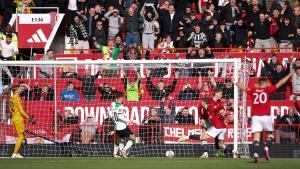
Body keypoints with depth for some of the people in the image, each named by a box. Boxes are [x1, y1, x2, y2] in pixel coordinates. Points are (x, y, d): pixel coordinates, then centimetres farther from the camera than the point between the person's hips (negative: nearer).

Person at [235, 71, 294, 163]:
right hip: (266, 116, -2)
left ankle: (255, 153, -22)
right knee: (270, 134, 15)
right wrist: (289, 75, 16)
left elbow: (242, 87, 23)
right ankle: (267, 148, -10)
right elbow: (280, 83, 6)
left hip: (255, 116, 2)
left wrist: (235, 82, 43)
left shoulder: (253, 90, 9)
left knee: (256, 136, -5)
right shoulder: (268, 90, 3)